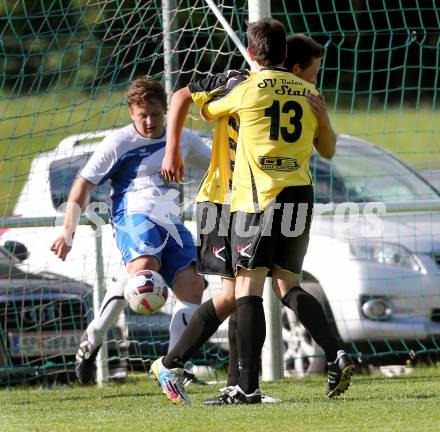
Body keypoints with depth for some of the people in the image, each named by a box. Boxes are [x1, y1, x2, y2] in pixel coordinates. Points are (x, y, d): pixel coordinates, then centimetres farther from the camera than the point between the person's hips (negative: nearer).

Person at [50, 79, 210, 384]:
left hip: (172, 222, 6)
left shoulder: (184, 139, 16)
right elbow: (84, 185, 2)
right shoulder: (118, 143, 1)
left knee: (192, 285, -17)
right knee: (144, 265, -37)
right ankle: (93, 339, -25)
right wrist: (68, 232, -5)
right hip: (134, 216, -6)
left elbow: (217, 164, 35)